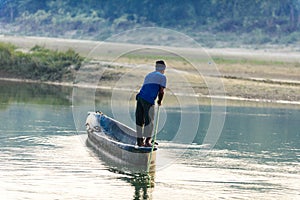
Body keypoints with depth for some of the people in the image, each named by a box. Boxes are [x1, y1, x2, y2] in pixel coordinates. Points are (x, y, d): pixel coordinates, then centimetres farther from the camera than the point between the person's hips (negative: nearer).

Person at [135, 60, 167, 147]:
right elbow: (161, 91, 2)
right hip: (149, 100, -7)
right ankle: (147, 141, -11)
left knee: (140, 120, 9)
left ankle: (139, 140, 12)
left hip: (140, 97, 7)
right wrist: (160, 101, 17)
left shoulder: (148, 75, 29)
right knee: (149, 121, -5)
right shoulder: (162, 77, 8)